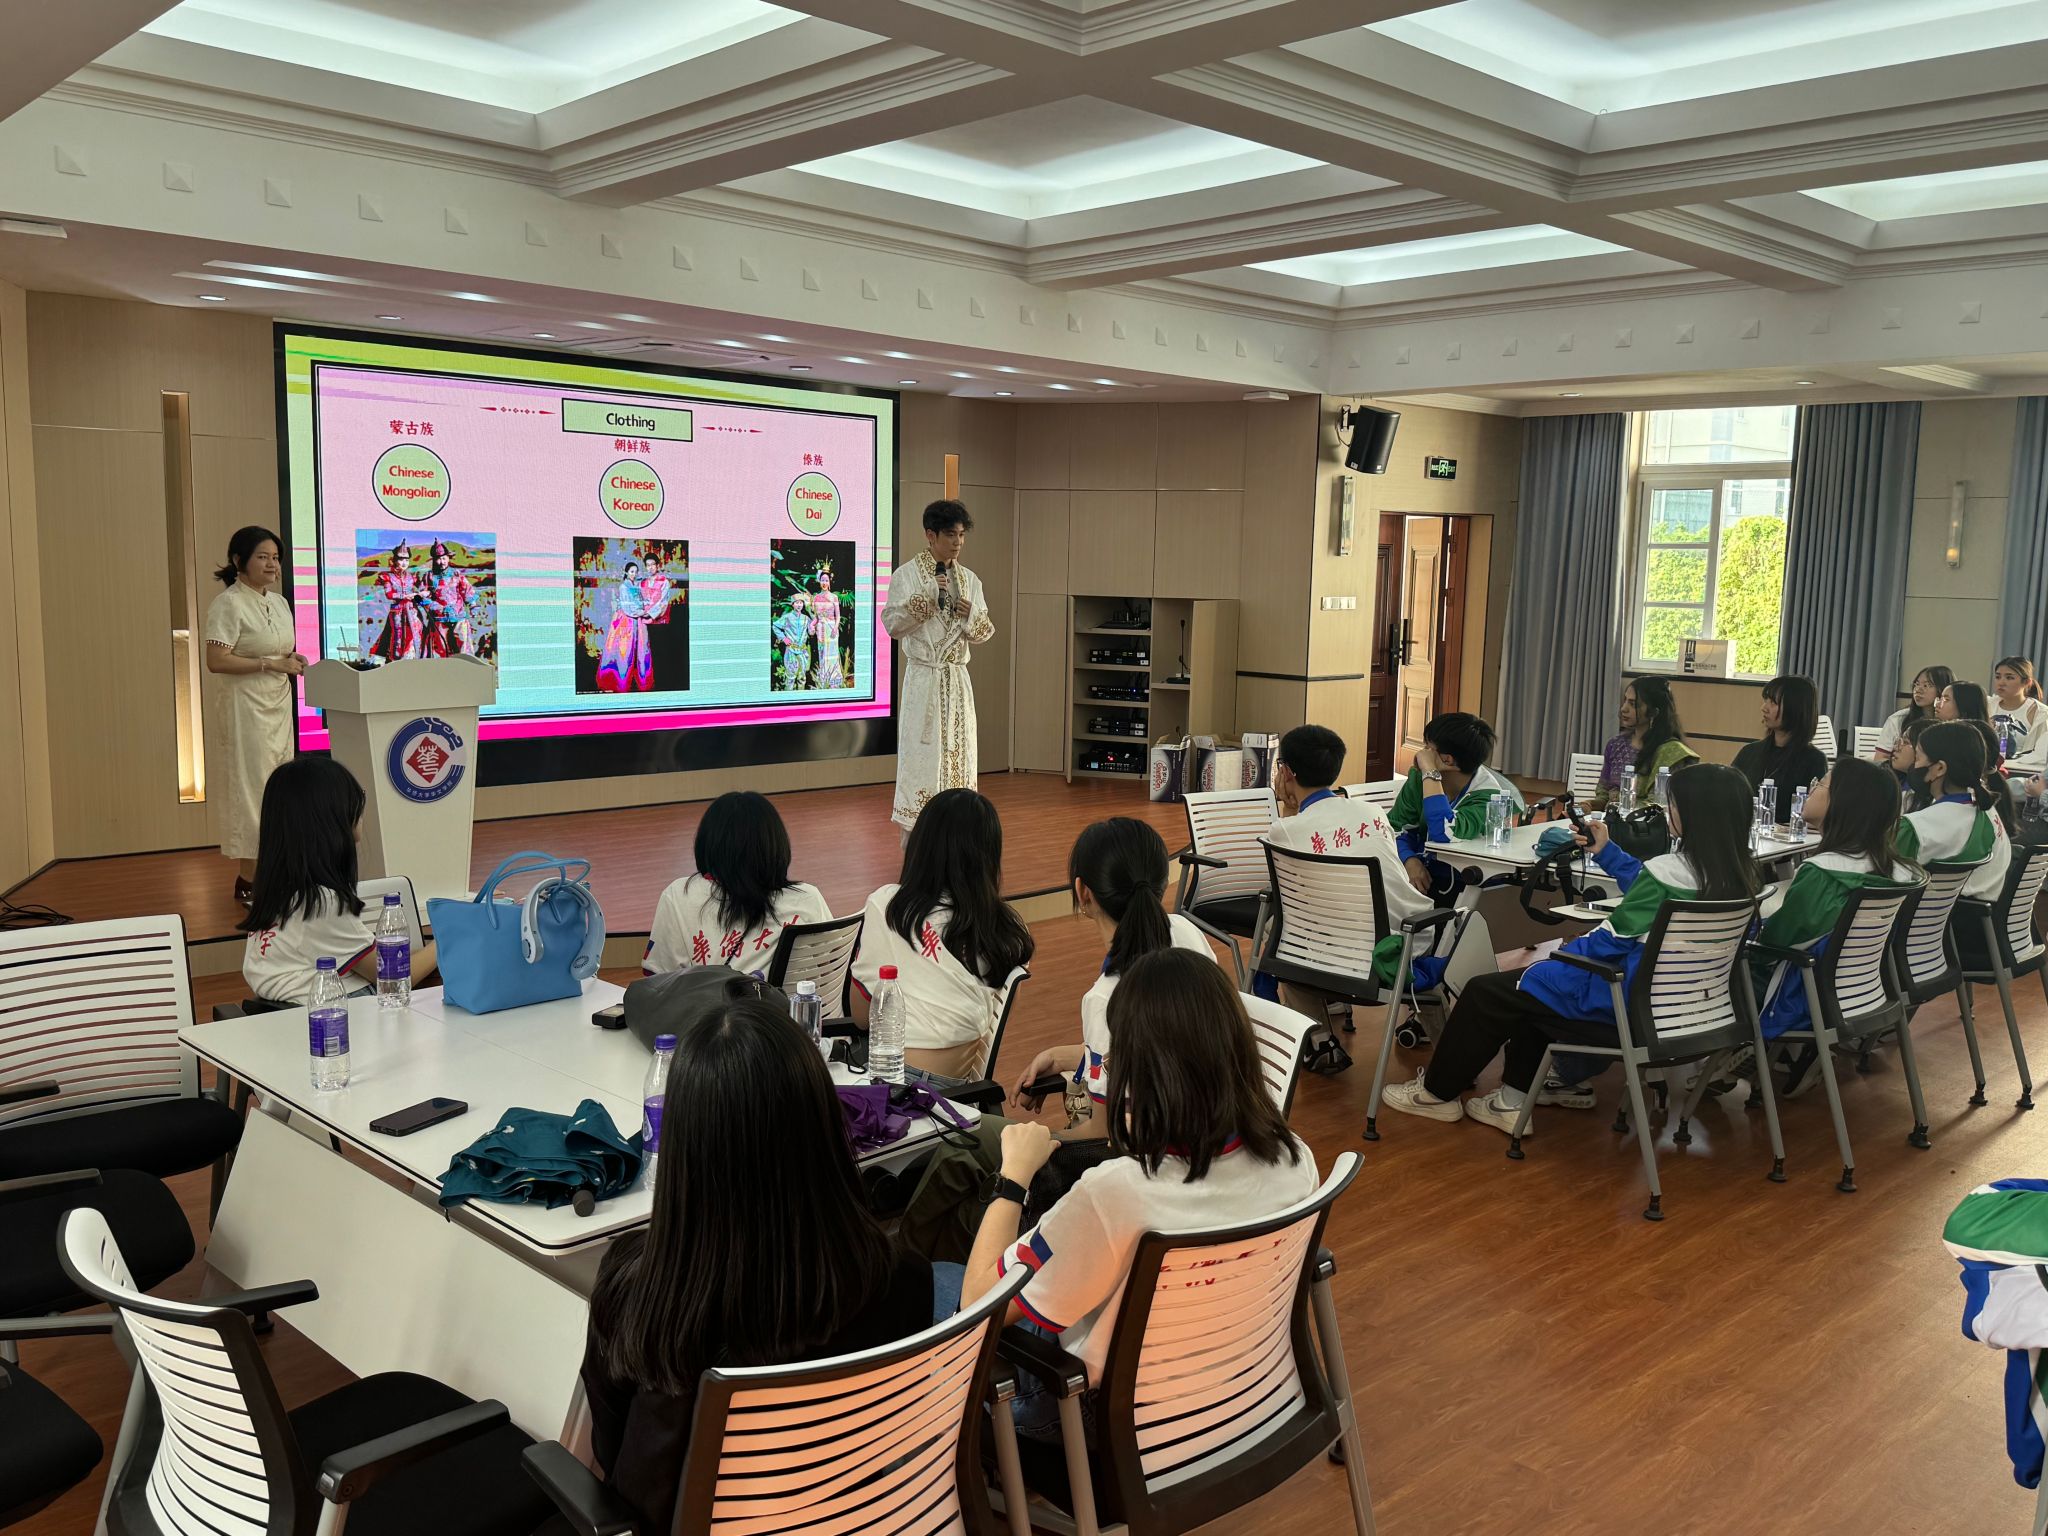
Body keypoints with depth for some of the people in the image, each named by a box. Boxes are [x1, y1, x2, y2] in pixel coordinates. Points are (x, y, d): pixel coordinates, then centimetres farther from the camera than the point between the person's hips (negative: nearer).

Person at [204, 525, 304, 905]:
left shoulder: (279, 603, 15)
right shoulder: (228, 604, -10)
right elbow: (216, 661, -19)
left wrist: (293, 661, 3)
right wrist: (271, 664, -19)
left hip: (279, 706, 8)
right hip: (246, 707, -8)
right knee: (251, 787, -5)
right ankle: (247, 881, 2)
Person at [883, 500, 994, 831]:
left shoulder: (969, 579, 11)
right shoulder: (907, 575, -3)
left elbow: (983, 633, 11)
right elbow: (892, 625, -9)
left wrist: (971, 616, -11)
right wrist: (923, 598, -19)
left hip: (957, 679, 5)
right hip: (923, 679, -5)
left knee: (957, 757, 7)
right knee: (921, 757, -4)